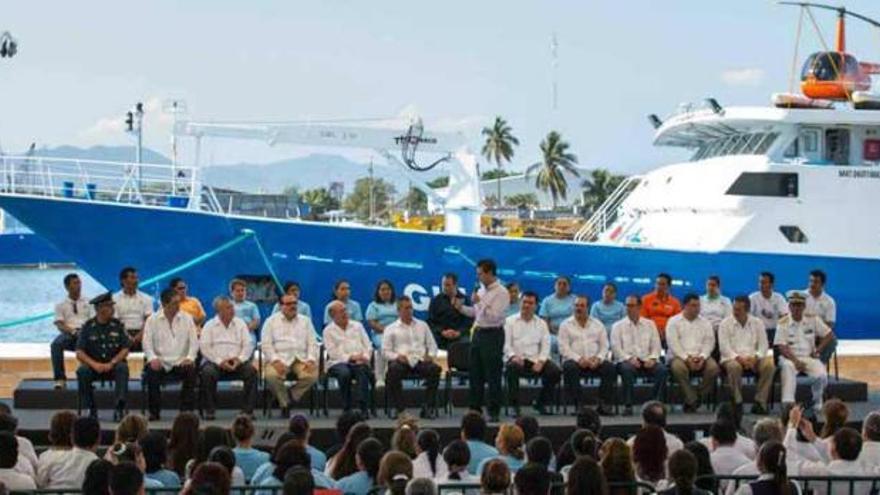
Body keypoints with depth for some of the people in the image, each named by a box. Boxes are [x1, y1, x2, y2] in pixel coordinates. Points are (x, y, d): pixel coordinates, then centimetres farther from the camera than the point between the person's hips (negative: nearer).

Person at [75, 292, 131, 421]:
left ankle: (119, 408, -32)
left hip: (113, 364, 0)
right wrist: (94, 364, -23)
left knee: (122, 368, -33)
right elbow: (79, 353, -5)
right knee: (82, 371, -31)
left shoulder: (118, 325, 2)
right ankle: (91, 409, -18)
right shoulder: (88, 327, 0)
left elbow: (125, 350, -3)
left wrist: (112, 363, -20)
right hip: (93, 365, 0)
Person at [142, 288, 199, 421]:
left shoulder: (187, 319, 9)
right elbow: (147, 342, -1)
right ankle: (154, 412, -16)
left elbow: (194, 341, 3)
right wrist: (152, 358, -19)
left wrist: (190, 357, -15)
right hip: (160, 362, -1)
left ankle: (187, 411, -18)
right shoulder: (152, 320, 7)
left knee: (191, 370, -31)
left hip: (181, 363, 1)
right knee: (152, 371, -32)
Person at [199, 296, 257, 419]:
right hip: (215, 362, -2)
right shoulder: (209, 325, 7)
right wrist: (220, 361, -16)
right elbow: (204, 347, -4)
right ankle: (209, 410, -19)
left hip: (237, 362, 2)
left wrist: (239, 359, -12)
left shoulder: (240, 324, 14)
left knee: (251, 370, -27)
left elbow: (248, 345, 6)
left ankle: (247, 409, -20)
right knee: (208, 372, -34)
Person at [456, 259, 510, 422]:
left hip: (493, 335, -8)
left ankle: (494, 412, 5)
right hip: (478, 333, 8)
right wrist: (461, 307, 6)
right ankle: (474, 408, 16)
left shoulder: (501, 293, -11)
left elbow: (494, 316, -19)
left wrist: (479, 302, -19)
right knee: (475, 373, 9)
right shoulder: (482, 289, 13)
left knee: (493, 376, -2)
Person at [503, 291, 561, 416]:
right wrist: (513, 356, -21)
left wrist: (540, 361, -11)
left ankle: (541, 403, -1)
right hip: (516, 358, -3)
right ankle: (515, 406, -23)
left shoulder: (541, 324, 16)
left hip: (535, 360, 3)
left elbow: (545, 345, 7)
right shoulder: (510, 321, 9)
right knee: (513, 368, -38)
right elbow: (506, 344, -1)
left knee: (555, 371, -23)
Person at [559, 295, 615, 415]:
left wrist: (598, 358, -11)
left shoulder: (598, 324, 17)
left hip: (595, 361, 2)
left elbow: (604, 346, 10)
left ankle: (604, 404, -21)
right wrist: (579, 359, -17)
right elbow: (563, 348, -2)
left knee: (610, 367, -27)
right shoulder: (566, 325, 9)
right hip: (574, 360, -2)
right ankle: (578, 404, -30)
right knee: (570, 368, -36)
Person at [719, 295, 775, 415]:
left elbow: (763, 345, 5)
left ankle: (760, 402, -22)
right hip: (732, 358, -2)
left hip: (753, 359, 2)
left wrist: (755, 358, -15)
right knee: (734, 366, -38)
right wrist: (739, 358, -20)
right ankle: (737, 403, -22)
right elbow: (724, 347, -6)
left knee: (769, 365, -27)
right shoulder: (725, 323, 2)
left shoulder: (757, 323, 10)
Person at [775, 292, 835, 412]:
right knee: (787, 367, -38)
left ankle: (817, 403, 1)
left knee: (821, 375, -27)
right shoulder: (783, 323, 0)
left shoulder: (813, 320, 6)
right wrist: (796, 361, -22)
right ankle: (788, 403, -44)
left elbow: (829, 335, 10)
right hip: (790, 357, -2)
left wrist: (818, 350, -2)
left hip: (809, 357, 2)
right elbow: (782, 347, -8)